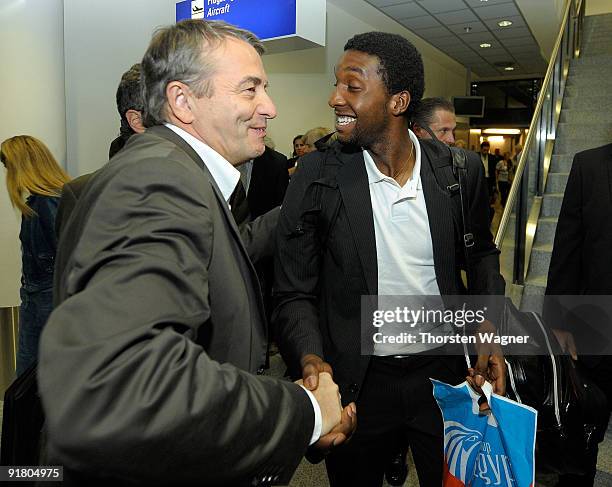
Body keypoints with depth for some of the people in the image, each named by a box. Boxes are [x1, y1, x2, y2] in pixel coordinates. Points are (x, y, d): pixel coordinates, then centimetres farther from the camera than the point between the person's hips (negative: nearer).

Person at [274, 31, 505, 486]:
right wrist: (310, 358, -26)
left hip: (445, 372, 2)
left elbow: (482, 253, 9)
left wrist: (488, 329, -6)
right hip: (356, 382, -1)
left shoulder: (460, 170, -7)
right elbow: (295, 292, -9)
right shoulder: (317, 175, -13)